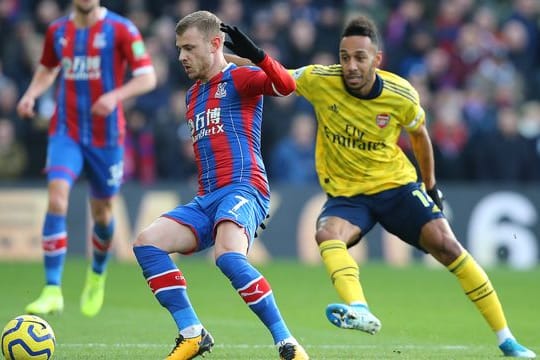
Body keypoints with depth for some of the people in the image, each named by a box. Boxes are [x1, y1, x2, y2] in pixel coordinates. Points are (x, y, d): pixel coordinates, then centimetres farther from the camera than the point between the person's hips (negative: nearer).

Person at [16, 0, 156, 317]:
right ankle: (52, 291, -20)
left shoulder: (120, 29, -8)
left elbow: (147, 77, -9)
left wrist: (115, 95, -26)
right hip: (66, 132, 2)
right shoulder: (58, 31, 5)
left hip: (106, 136, -2)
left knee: (102, 211, 11)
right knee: (57, 200, -19)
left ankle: (98, 275, 42)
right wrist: (31, 95, 2)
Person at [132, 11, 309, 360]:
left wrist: (255, 54, -34)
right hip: (206, 199, 8)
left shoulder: (239, 79, 2)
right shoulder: (193, 95, 26)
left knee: (228, 256, -34)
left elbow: (286, 85, -18)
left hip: (242, 189, -8)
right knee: (147, 242, -12)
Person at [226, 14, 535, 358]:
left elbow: (418, 133, 7)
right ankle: (360, 311, -55)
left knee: (446, 244, -15)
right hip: (345, 194, 1)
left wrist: (430, 184, 17)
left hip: (396, 185, 0)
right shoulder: (319, 81, -16)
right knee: (327, 234, -32)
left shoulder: (402, 96, -14)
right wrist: (223, 59, -15)